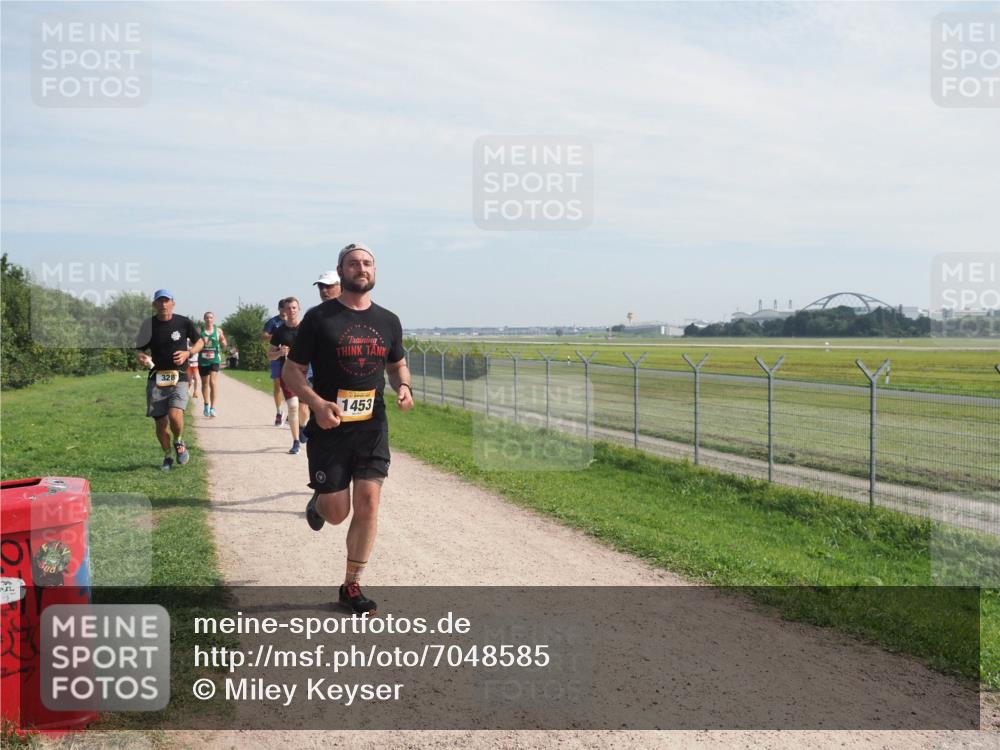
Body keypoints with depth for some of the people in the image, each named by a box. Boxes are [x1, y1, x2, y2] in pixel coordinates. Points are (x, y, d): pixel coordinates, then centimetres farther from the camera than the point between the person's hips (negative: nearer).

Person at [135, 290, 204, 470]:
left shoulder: (184, 322, 1)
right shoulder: (149, 325, 4)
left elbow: (200, 342, 13)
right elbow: (140, 349, 13)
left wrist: (188, 353, -6)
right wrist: (140, 357, -11)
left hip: (178, 378, -2)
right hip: (156, 378, 2)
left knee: (175, 415, -22)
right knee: (160, 421, 1)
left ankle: (179, 443, 11)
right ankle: (167, 457, 25)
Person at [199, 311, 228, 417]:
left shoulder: (218, 330, 3)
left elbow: (224, 346, 11)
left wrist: (224, 344, -12)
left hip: (214, 360, -2)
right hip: (202, 360, 2)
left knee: (213, 382, -15)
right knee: (204, 383, 14)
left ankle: (213, 408, -18)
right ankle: (206, 405, 33)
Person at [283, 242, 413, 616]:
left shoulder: (388, 321, 7)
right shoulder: (319, 318, -5)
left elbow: (398, 365, 21)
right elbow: (291, 371, -3)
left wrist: (403, 386, -3)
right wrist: (318, 404, -22)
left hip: (372, 427, 3)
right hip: (329, 428, -3)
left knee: (368, 506, -3)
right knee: (337, 512, 1)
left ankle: (352, 586, 13)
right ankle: (319, 501, 40)